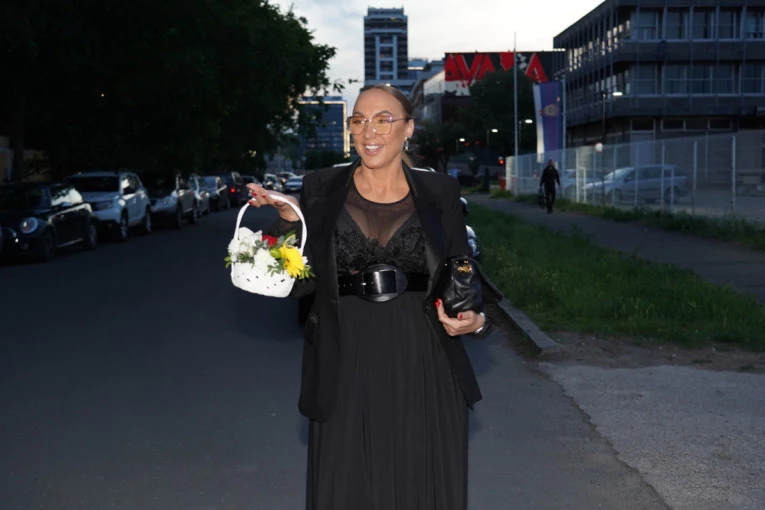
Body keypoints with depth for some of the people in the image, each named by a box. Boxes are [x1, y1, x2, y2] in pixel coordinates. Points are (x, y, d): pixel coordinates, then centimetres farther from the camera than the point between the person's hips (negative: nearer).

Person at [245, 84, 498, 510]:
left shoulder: (439, 193, 4)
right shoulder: (321, 190, 3)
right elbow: (299, 283, 1)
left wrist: (469, 320, -12)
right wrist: (289, 219, -12)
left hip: (423, 374, 1)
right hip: (346, 375, 0)